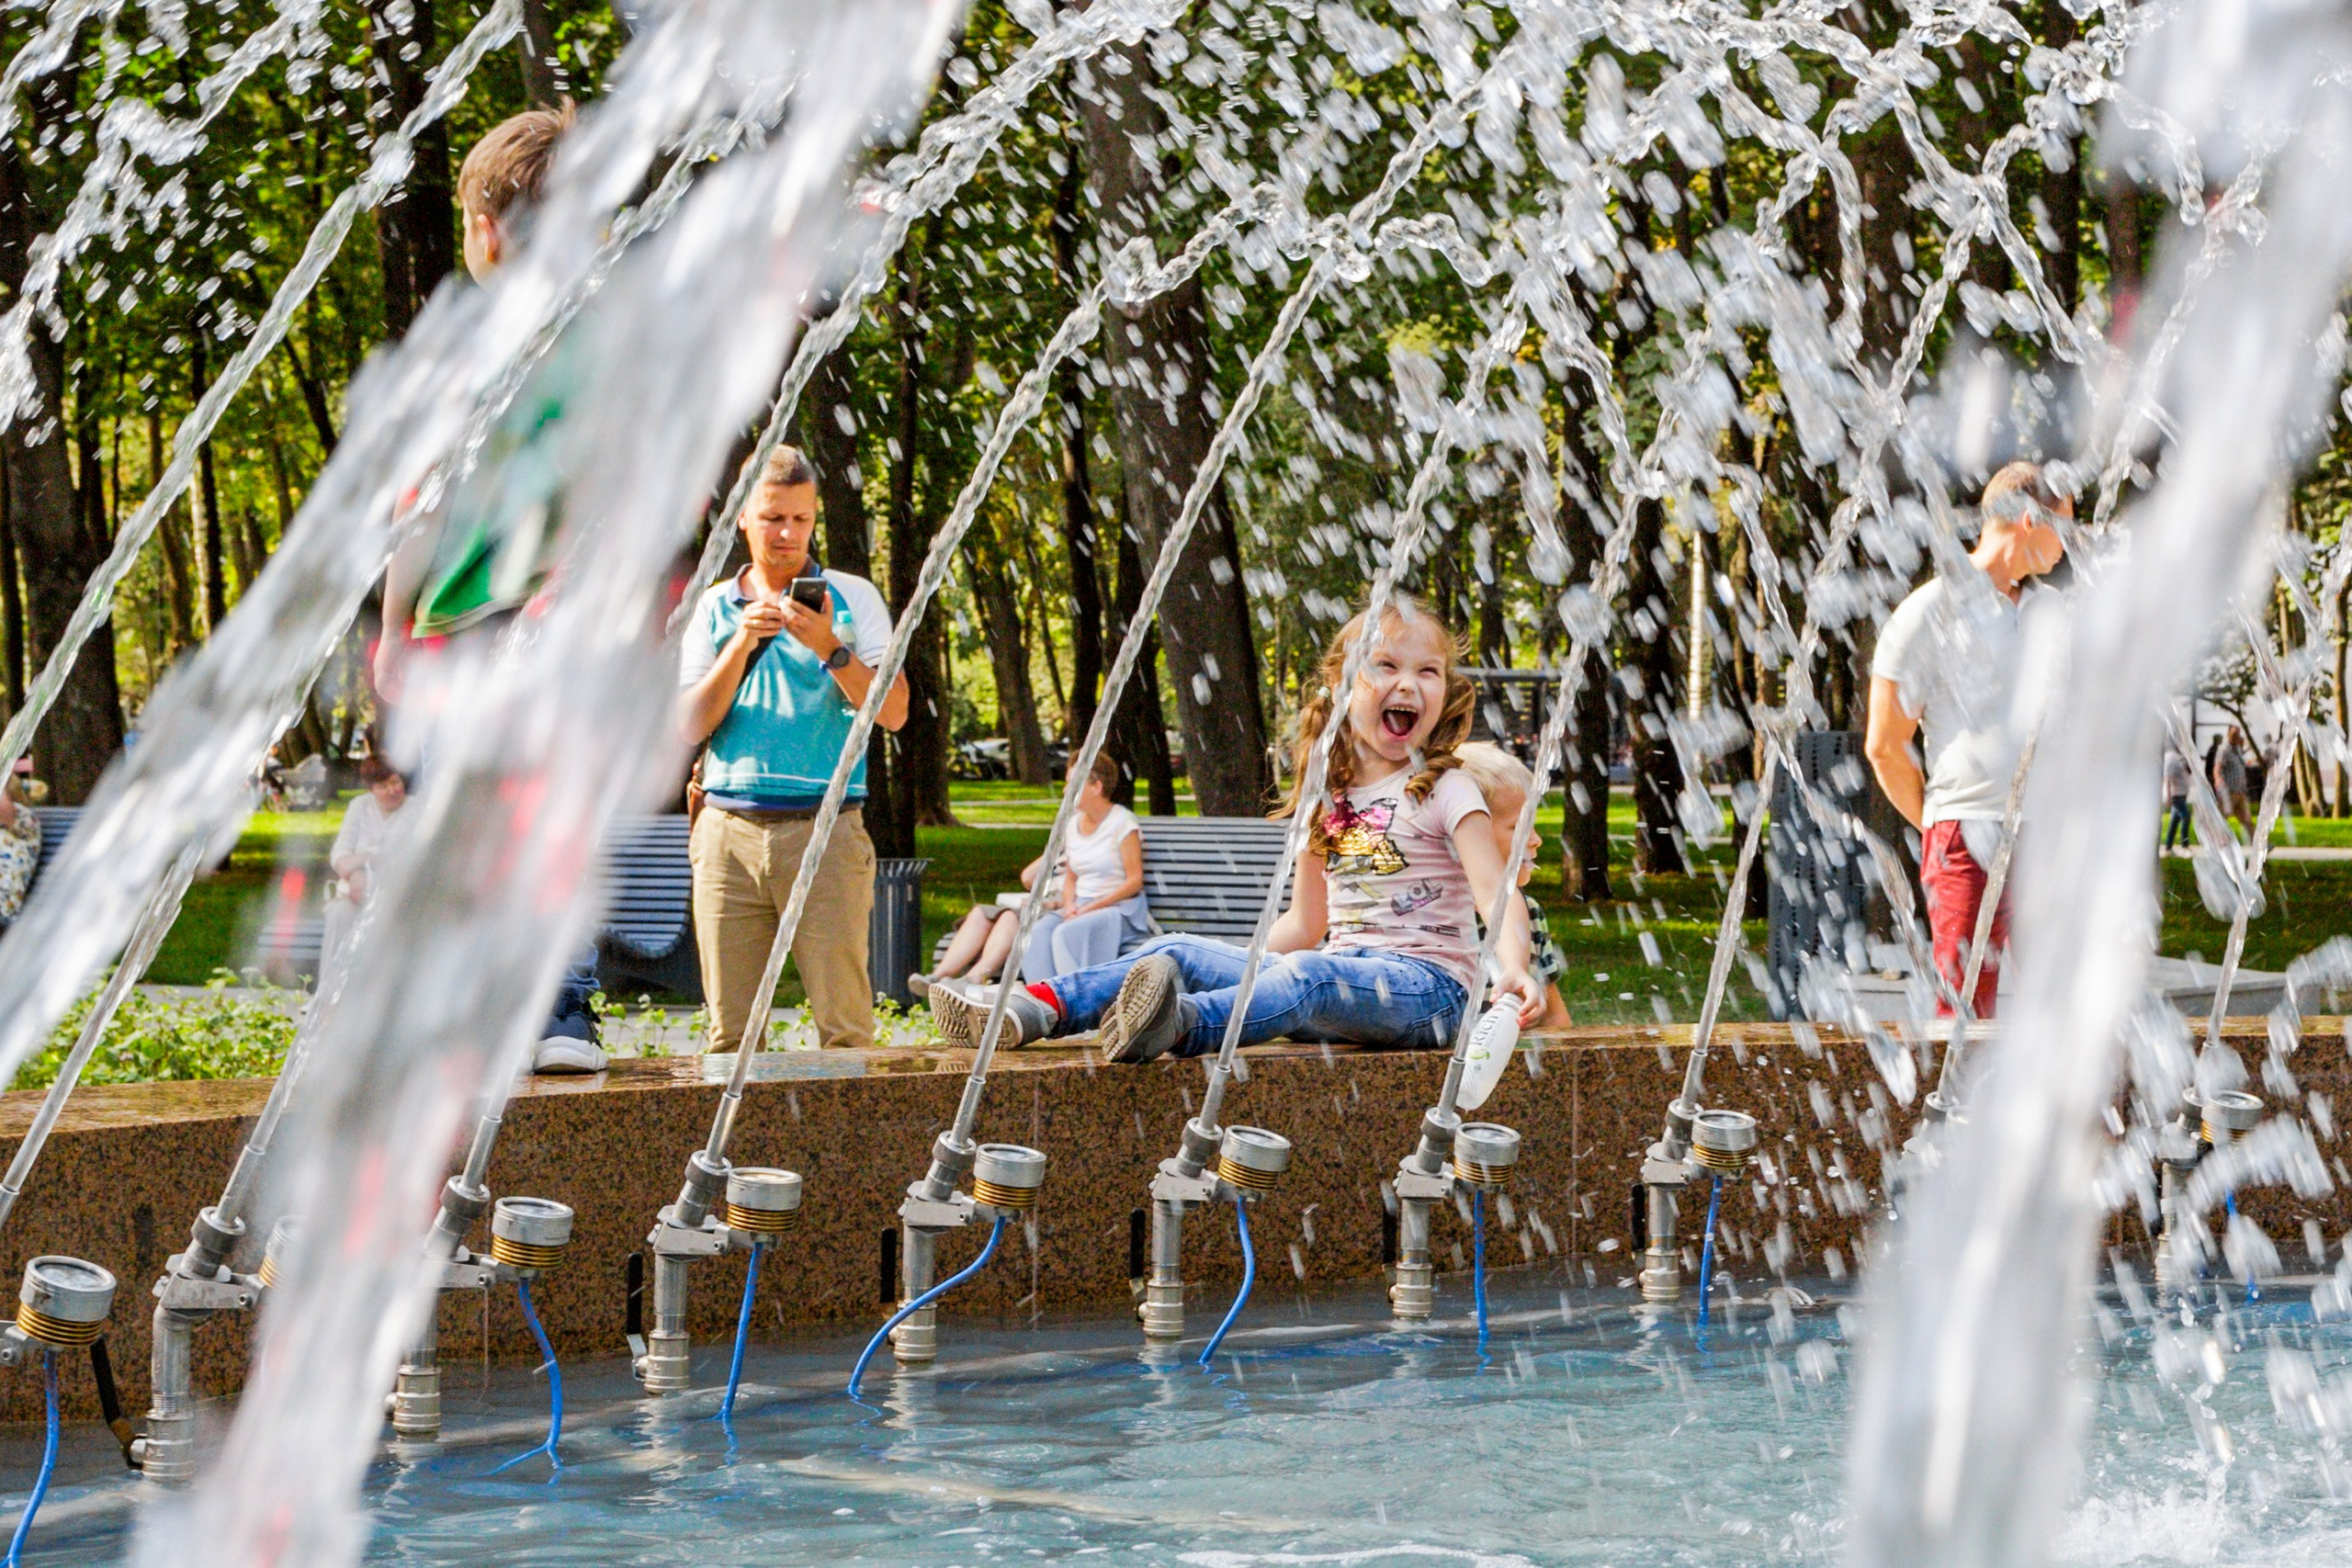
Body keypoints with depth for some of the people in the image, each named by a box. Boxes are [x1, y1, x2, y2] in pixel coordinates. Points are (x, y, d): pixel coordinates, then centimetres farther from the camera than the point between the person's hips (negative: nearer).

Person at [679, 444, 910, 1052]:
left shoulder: (852, 597, 8)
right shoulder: (715, 607, 14)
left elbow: (894, 713, 0)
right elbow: (689, 727, 6)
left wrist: (830, 649, -13)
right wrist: (741, 646, -6)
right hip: (729, 834, 2)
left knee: (844, 1024, -9)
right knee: (731, 1029, -1)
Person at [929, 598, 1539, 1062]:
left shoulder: (1444, 790, -2)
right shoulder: (1327, 800, 17)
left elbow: (1497, 897, -16)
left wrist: (1513, 969, -35)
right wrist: (1240, 963, 12)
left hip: (1427, 985, -7)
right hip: (1339, 970, 7)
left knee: (1306, 977, -38)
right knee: (1185, 953, -8)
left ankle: (1183, 1024, -65)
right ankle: (1035, 1009, -27)